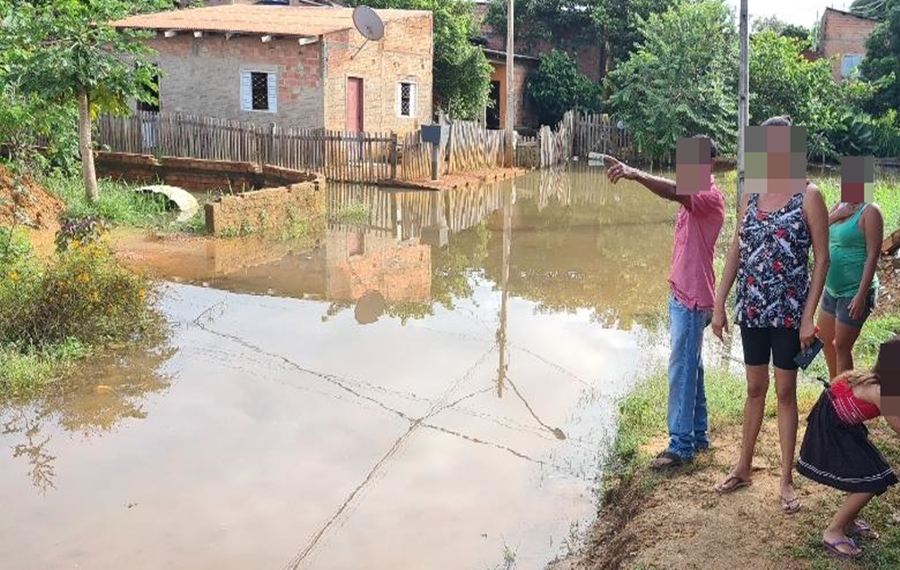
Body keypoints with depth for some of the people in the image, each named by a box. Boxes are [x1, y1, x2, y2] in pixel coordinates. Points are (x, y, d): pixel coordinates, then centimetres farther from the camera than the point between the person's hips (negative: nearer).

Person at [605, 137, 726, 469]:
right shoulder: (693, 195, 16)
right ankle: (698, 436, 24)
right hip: (682, 294, 10)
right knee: (691, 368, 15)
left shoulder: (710, 197, -14)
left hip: (692, 298, -10)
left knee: (682, 372, -7)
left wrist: (635, 174, -49)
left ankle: (681, 446, 0)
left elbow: (674, 192, -35)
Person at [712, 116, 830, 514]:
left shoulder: (808, 196, -9)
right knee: (755, 389, 15)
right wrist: (719, 304, 6)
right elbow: (736, 252, 8)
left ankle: (786, 480, 16)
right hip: (752, 308, 4)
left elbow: (822, 259, -9)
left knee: (785, 392, 5)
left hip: (788, 311, -4)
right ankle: (743, 468, 27)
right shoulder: (751, 195, 5)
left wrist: (809, 315, -14)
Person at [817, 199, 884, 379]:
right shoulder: (840, 206, 7)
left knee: (842, 347, 2)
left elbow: (873, 256, -19)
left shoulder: (870, 211, -16)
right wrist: (836, 215, -12)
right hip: (833, 288, 8)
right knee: (825, 339, 20)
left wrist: (861, 295, -23)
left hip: (854, 291, -8)